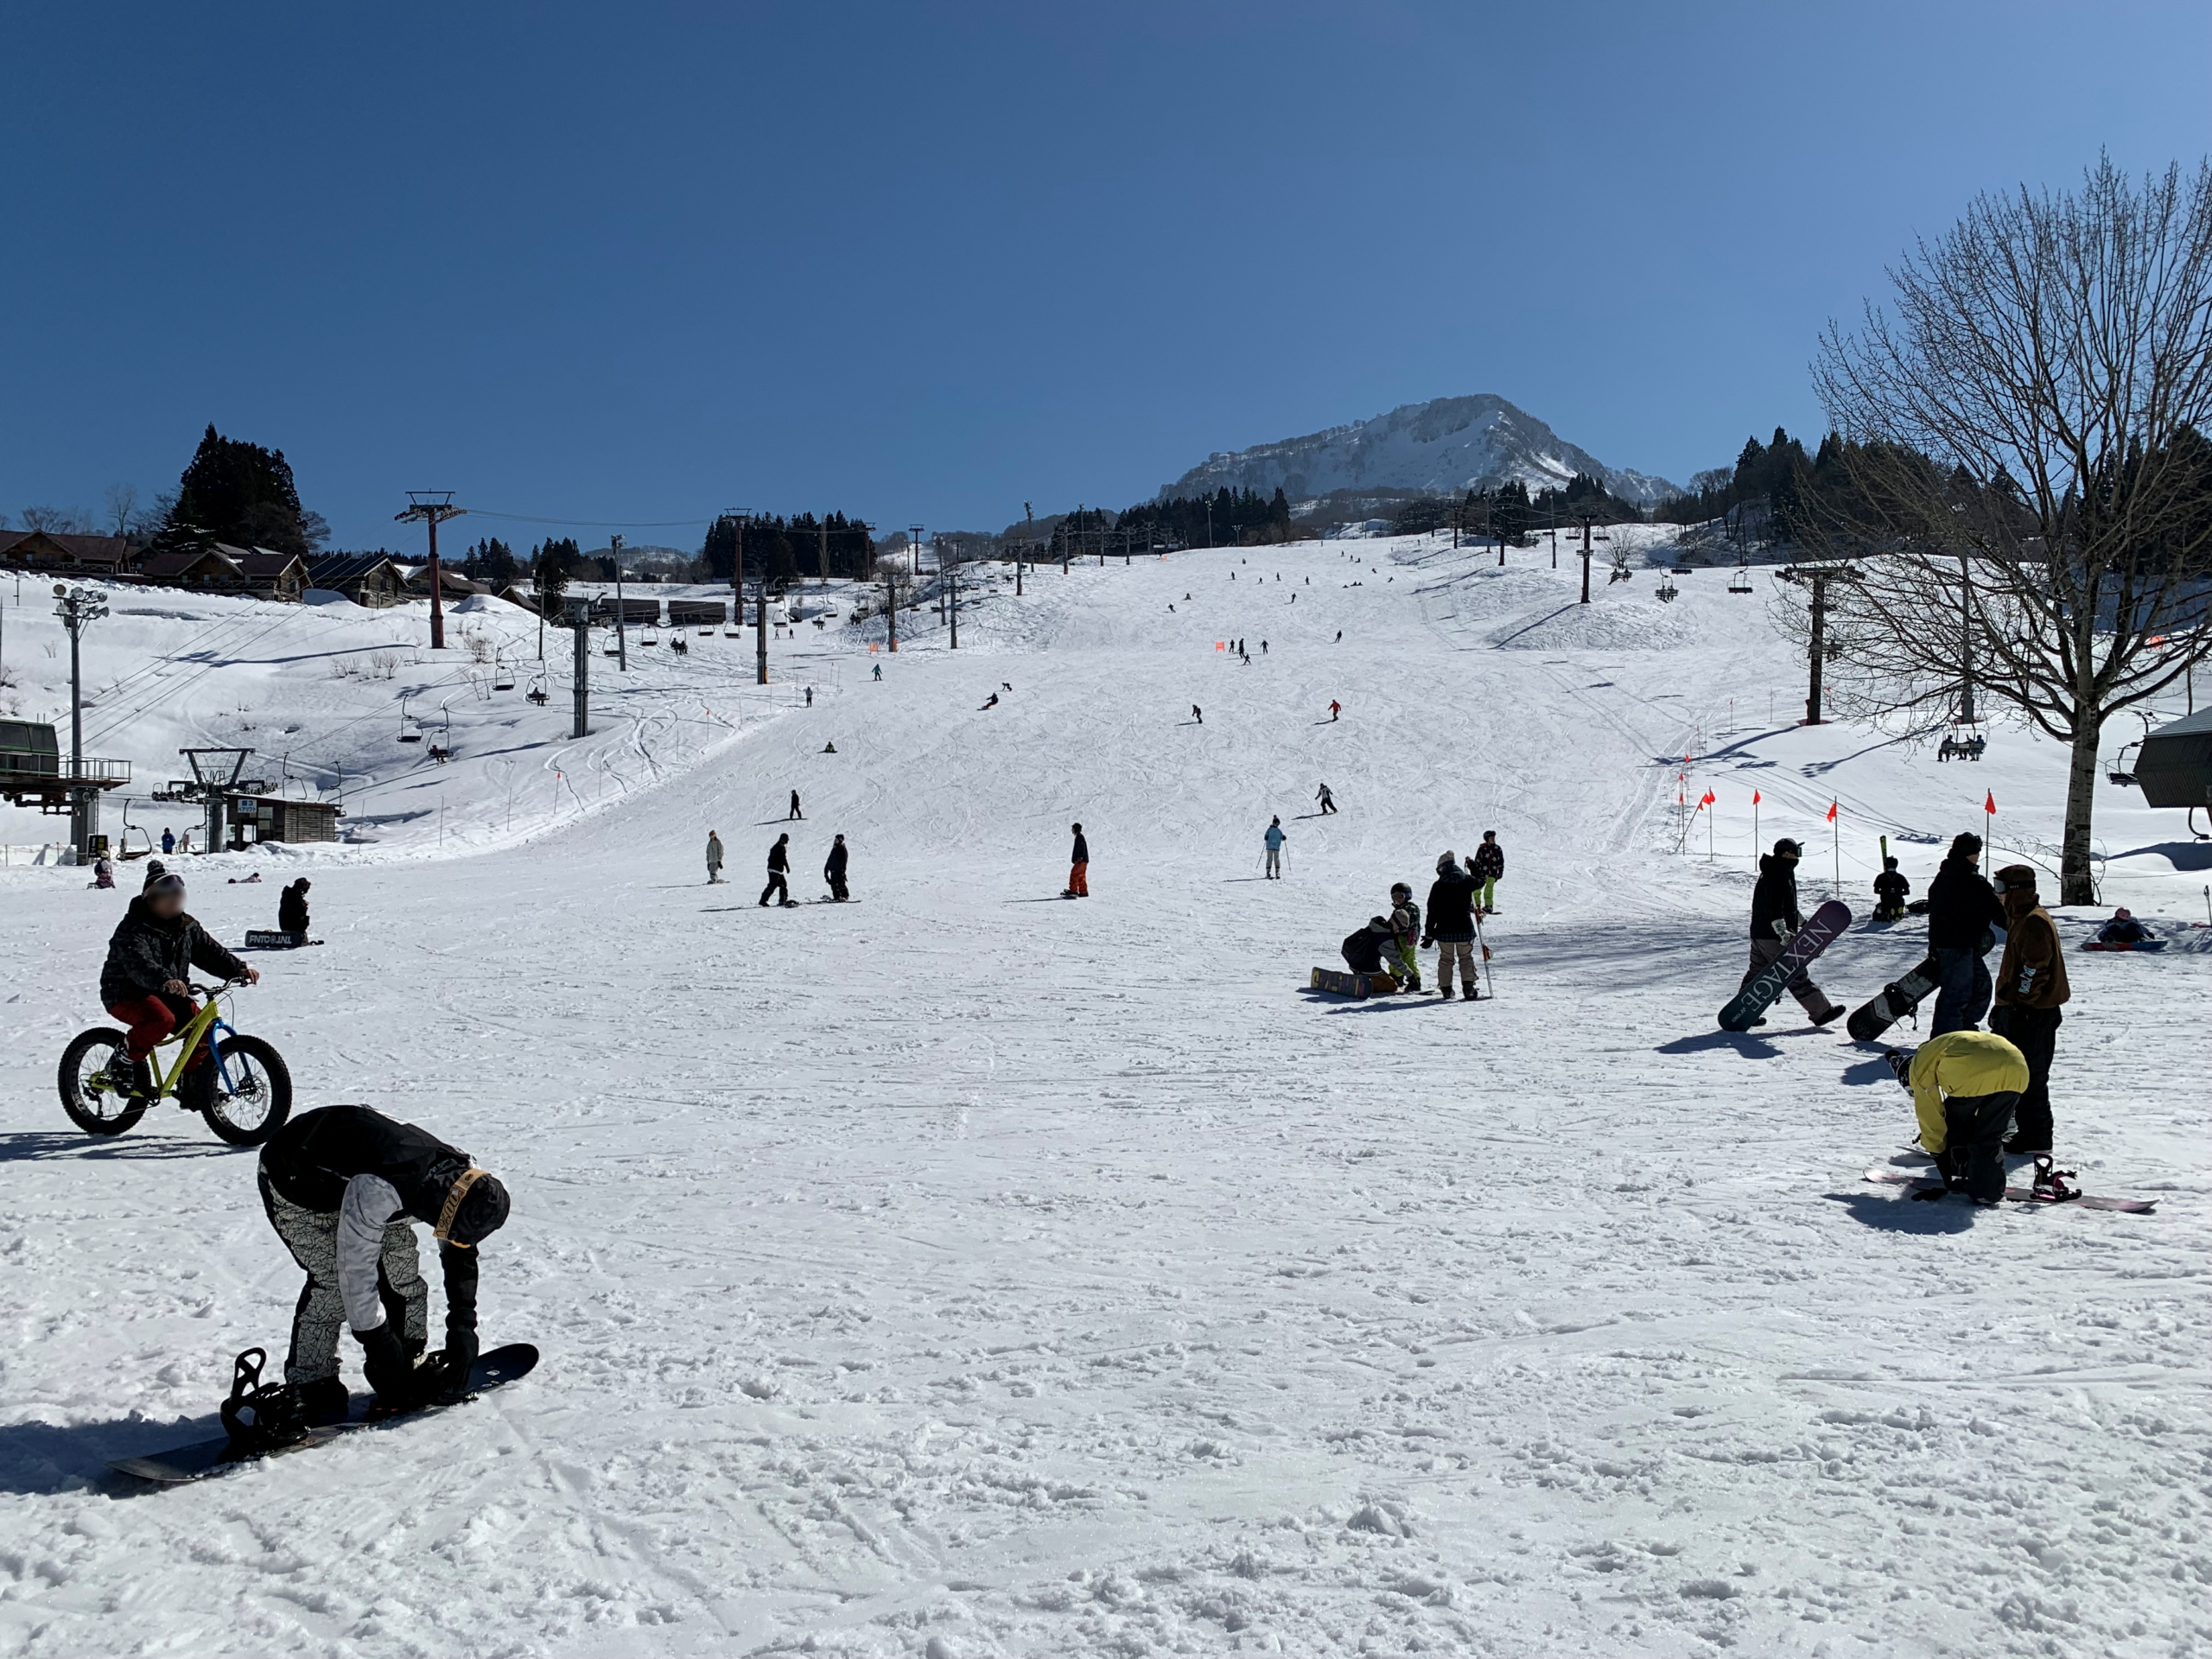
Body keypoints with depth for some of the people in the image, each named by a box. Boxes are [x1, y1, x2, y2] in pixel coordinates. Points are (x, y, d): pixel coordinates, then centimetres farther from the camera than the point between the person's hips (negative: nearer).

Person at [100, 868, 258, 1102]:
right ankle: (127, 1057, -8)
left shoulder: (186, 927, 5)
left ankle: (193, 1087, 4)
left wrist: (239, 970, -20)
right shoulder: (132, 929, -18)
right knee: (163, 1019, -35)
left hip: (166, 994, 7)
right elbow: (139, 964, -35)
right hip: (125, 994, -7)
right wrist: (165, 981, -55)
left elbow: (210, 952, -2)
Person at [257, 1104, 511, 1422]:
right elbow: (356, 1268, -33)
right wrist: (376, 1337, -24)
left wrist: (463, 1325, -7)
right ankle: (309, 1383, 0)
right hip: (296, 1180, -7)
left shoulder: (462, 1178, -20)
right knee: (331, 1277, -17)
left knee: (402, 1268, -4)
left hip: (349, 1167, 7)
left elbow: (461, 1256, -4)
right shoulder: (376, 1192, -43)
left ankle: (409, 1364, 11)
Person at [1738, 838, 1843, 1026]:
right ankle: (1821, 1011, 0)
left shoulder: (1783, 872, 18)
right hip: (1772, 936, -11)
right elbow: (1774, 907, -26)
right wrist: (1783, 932, -32)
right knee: (1796, 975, -5)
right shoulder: (1778, 875, -17)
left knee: (1757, 972, 13)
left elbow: (1786, 903, 31)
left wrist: (1802, 921, 34)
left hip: (1759, 933, 11)